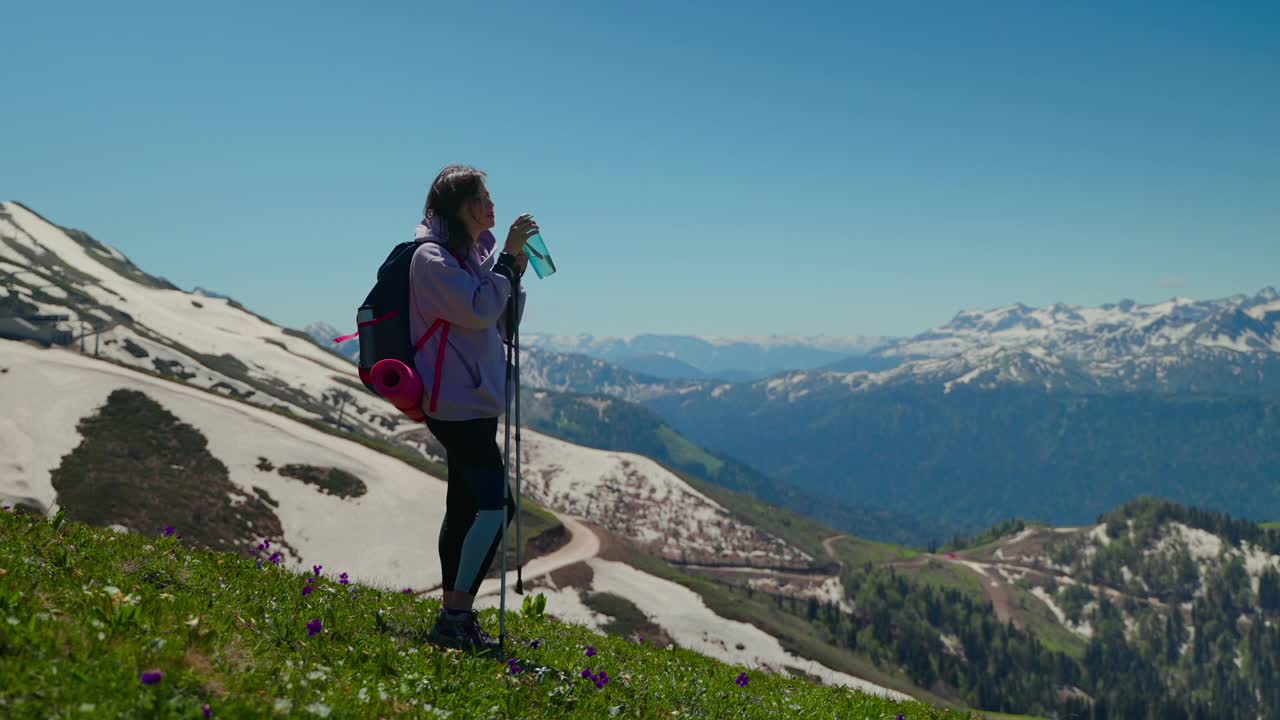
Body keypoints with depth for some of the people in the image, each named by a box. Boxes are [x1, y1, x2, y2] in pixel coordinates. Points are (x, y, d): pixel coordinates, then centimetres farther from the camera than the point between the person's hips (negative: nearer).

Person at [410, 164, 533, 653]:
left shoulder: (477, 255, 16)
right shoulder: (432, 257, -11)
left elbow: (504, 324, 16)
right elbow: (479, 311, -21)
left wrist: (516, 270, 2)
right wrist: (509, 256, -16)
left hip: (474, 402, 10)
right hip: (456, 402, -10)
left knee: (466, 507, 11)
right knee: (496, 505, -15)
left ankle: (454, 618, 17)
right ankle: (455, 617, -12)